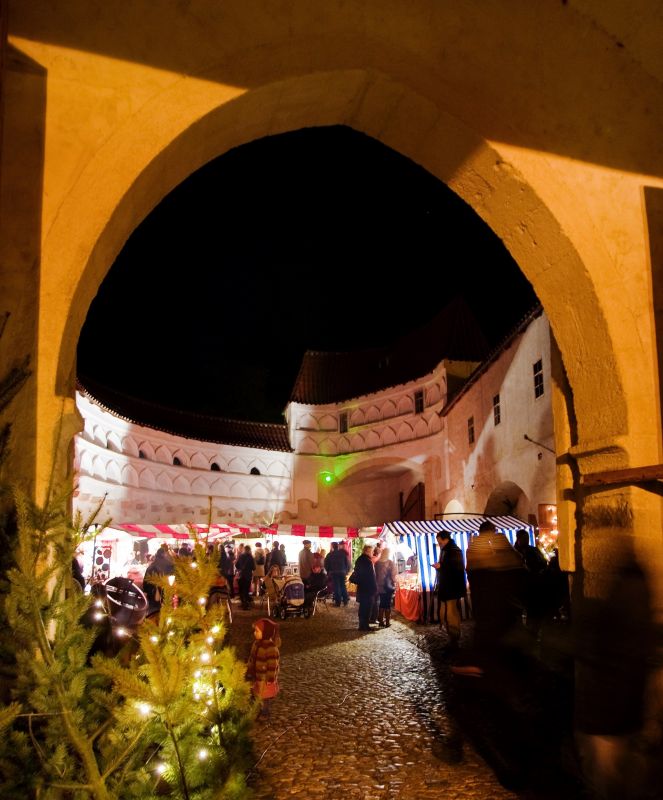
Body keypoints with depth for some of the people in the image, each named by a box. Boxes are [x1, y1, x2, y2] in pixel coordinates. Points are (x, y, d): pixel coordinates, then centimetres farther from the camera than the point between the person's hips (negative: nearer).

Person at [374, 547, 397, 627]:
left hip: (380, 586, 3)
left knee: (382, 604, 14)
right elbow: (393, 576, -9)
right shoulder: (391, 563, -10)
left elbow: (375, 574, 1)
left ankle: (381, 621, 16)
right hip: (388, 586, -3)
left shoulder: (377, 562, -2)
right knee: (387, 604, 5)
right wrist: (394, 585, 2)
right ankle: (387, 622, 7)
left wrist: (377, 583, 11)